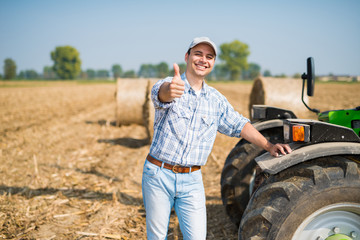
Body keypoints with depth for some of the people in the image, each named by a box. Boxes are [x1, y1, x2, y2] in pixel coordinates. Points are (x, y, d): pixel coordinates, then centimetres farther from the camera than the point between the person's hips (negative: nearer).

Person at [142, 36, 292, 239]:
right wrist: (170, 91, -56)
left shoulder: (216, 99, 9)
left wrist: (269, 146, 2)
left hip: (192, 179, 3)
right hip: (158, 175, -3)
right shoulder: (168, 86, -8)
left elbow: (239, 125, 14)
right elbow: (160, 93, -31)